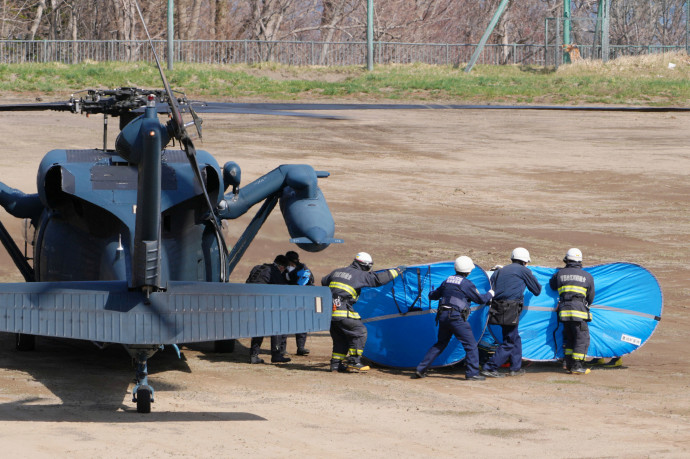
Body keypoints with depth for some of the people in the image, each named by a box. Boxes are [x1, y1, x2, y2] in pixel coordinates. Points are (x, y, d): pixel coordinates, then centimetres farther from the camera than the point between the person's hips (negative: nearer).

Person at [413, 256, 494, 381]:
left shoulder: (447, 281, 14)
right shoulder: (466, 284, -6)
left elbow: (434, 295, 27)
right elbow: (480, 299, 1)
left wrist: (430, 294, 52)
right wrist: (490, 294, 22)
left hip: (443, 316, 7)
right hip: (456, 317, -7)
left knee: (440, 344, 19)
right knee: (471, 345, -2)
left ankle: (421, 369, 17)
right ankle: (472, 373, -9)